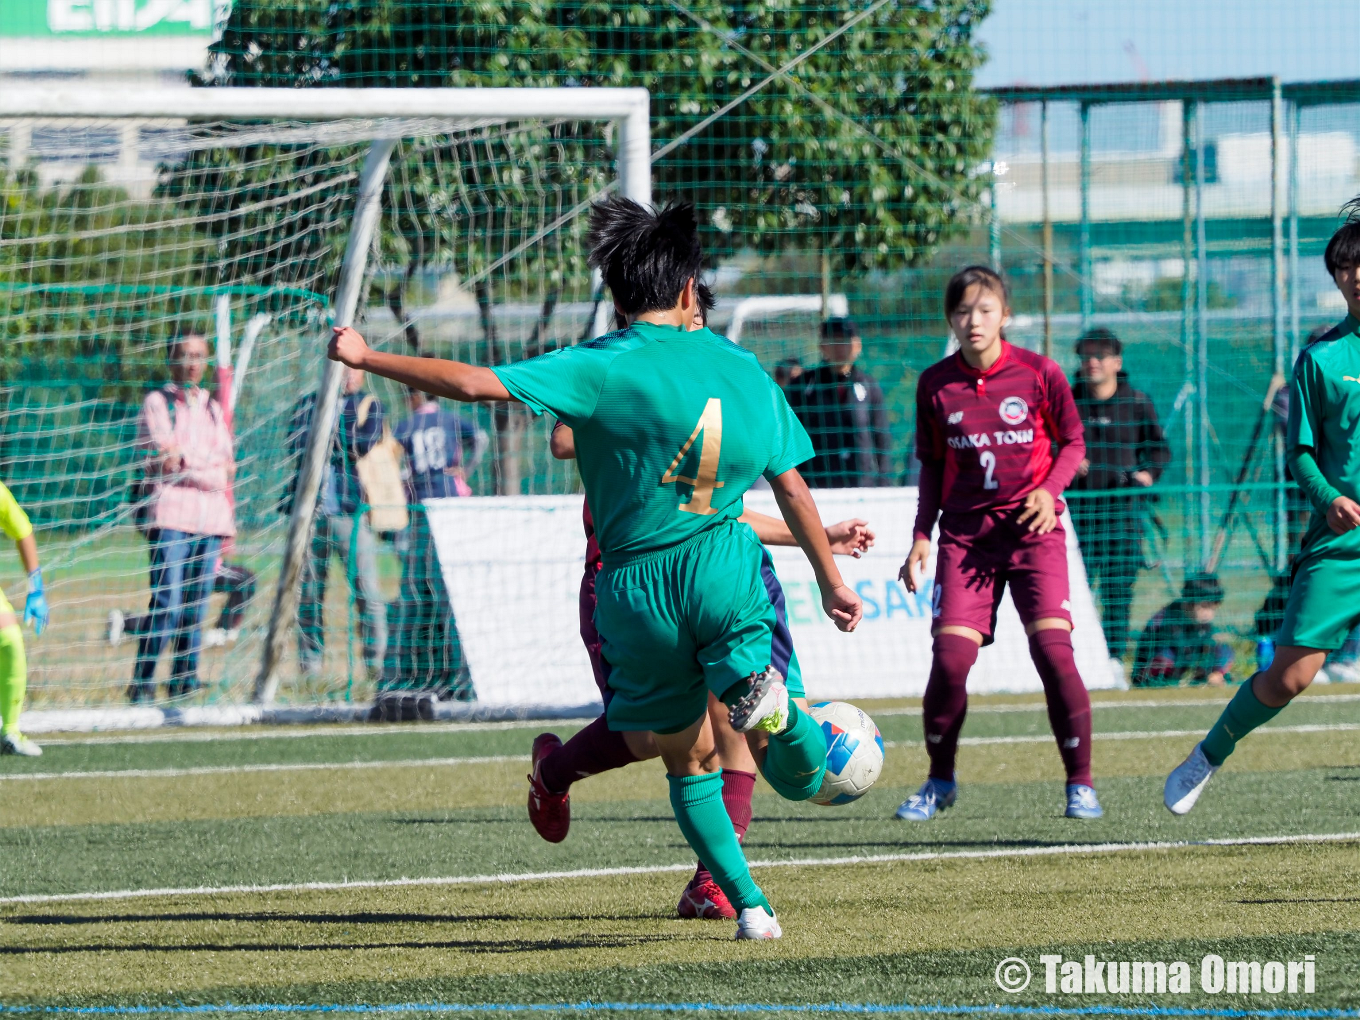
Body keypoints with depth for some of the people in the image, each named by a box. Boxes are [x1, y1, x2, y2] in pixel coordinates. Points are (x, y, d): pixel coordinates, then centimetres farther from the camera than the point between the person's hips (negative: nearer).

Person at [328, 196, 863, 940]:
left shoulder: (599, 368, -6)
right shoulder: (741, 368, 6)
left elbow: (474, 383, -13)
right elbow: (792, 488, 12)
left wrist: (365, 358, -2)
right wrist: (831, 582, 22)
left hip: (637, 586, -1)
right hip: (725, 571, 1)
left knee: (689, 763, 17)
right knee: (802, 778, 11)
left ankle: (750, 905, 7)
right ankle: (761, 692, -20)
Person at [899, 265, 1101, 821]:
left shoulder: (1039, 374, -4)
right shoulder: (936, 384, 2)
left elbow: (1072, 442, 6)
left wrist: (1049, 490, -12)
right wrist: (921, 534, 4)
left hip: (1034, 530, -2)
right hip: (965, 535, 2)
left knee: (1053, 649, -16)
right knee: (951, 654, -11)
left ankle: (1080, 784, -3)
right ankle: (940, 781, 11)